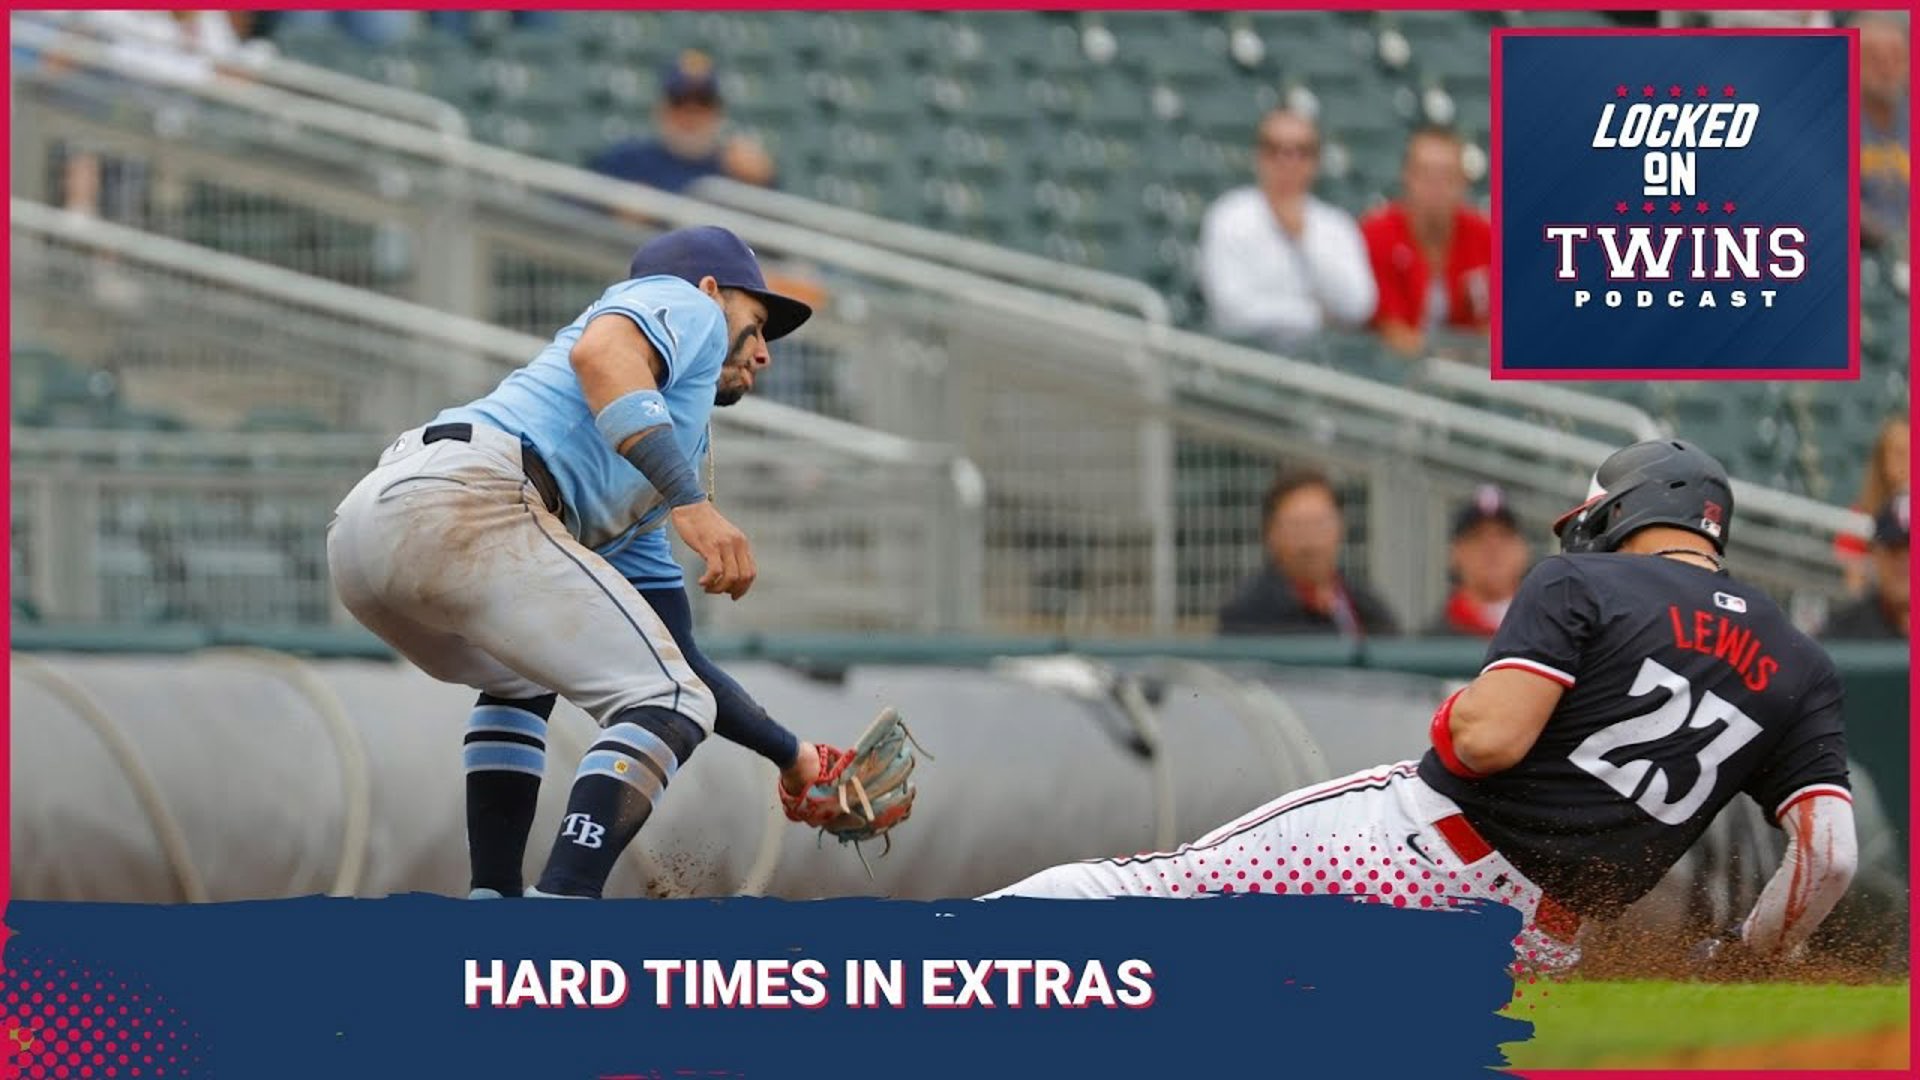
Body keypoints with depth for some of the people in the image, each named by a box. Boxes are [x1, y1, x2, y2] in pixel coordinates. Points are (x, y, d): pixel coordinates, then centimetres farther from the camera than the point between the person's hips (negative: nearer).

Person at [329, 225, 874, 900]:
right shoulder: (685, 305, 18)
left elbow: (673, 660, 43)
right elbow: (599, 350, -8)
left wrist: (792, 756, 51)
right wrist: (688, 501, -16)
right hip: (468, 498, -10)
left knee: (524, 679, 36)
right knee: (668, 705, -7)